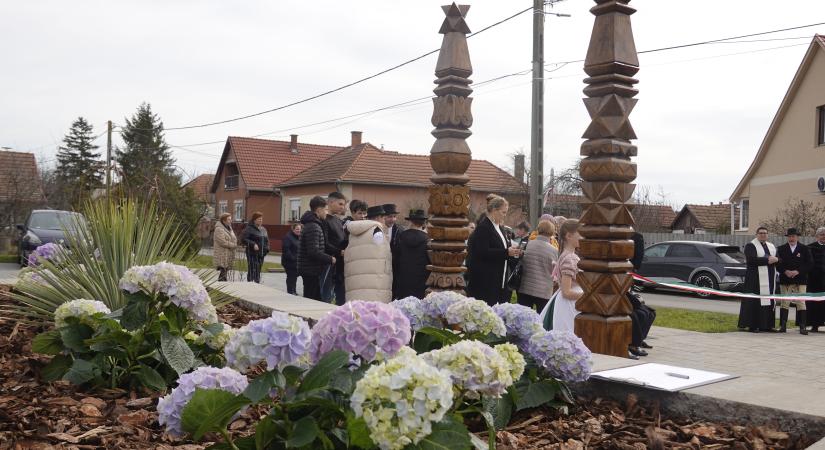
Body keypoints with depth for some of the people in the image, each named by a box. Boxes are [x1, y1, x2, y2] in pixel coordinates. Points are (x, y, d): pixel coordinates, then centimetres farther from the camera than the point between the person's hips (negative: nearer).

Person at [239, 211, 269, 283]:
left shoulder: (263, 229, 17)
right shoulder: (249, 229, -7)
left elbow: (267, 240, 24)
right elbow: (243, 239, -14)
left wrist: (267, 249, 7)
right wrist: (253, 244, -21)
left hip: (261, 254, 7)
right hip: (252, 254, -7)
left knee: (258, 271, 12)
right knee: (252, 271, -8)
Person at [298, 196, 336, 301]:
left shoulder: (311, 225, 16)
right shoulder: (313, 227, -17)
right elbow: (313, 252, -24)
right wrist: (330, 259, -14)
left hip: (311, 270, 10)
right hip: (311, 271, -10)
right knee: (312, 300, -5)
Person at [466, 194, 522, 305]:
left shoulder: (499, 227, 17)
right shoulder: (483, 227, -11)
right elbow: (483, 252, -20)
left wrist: (512, 251, 5)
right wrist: (506, 252, -20)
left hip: (498, 278, 9)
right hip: (485, 279, -9)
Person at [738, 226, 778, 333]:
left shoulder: (772, 246, 19)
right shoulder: (750, 245, -3)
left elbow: (779, 259, 11)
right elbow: (752, 259, -17)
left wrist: (775, 259, -11)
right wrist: (767, 260, -16)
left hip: (770, 279, 7)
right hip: (756, 278, -6)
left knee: (768, 302, 6)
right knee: (755, 302, -7)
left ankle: (766, 325, 10)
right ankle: (753, 325, -4)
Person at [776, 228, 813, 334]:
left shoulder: (804, 249, 5)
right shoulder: (781, 249, 8)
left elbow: (809, 264, 0)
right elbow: (777, 264, 4)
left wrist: (797, 271, -12)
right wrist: (785, 271, -12)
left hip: (800, 280, -1)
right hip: (785, 280, 1)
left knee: (801, 303, -4)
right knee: (784, 303, 2)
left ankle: (802, 326, -2)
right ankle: (783, 325, 7)